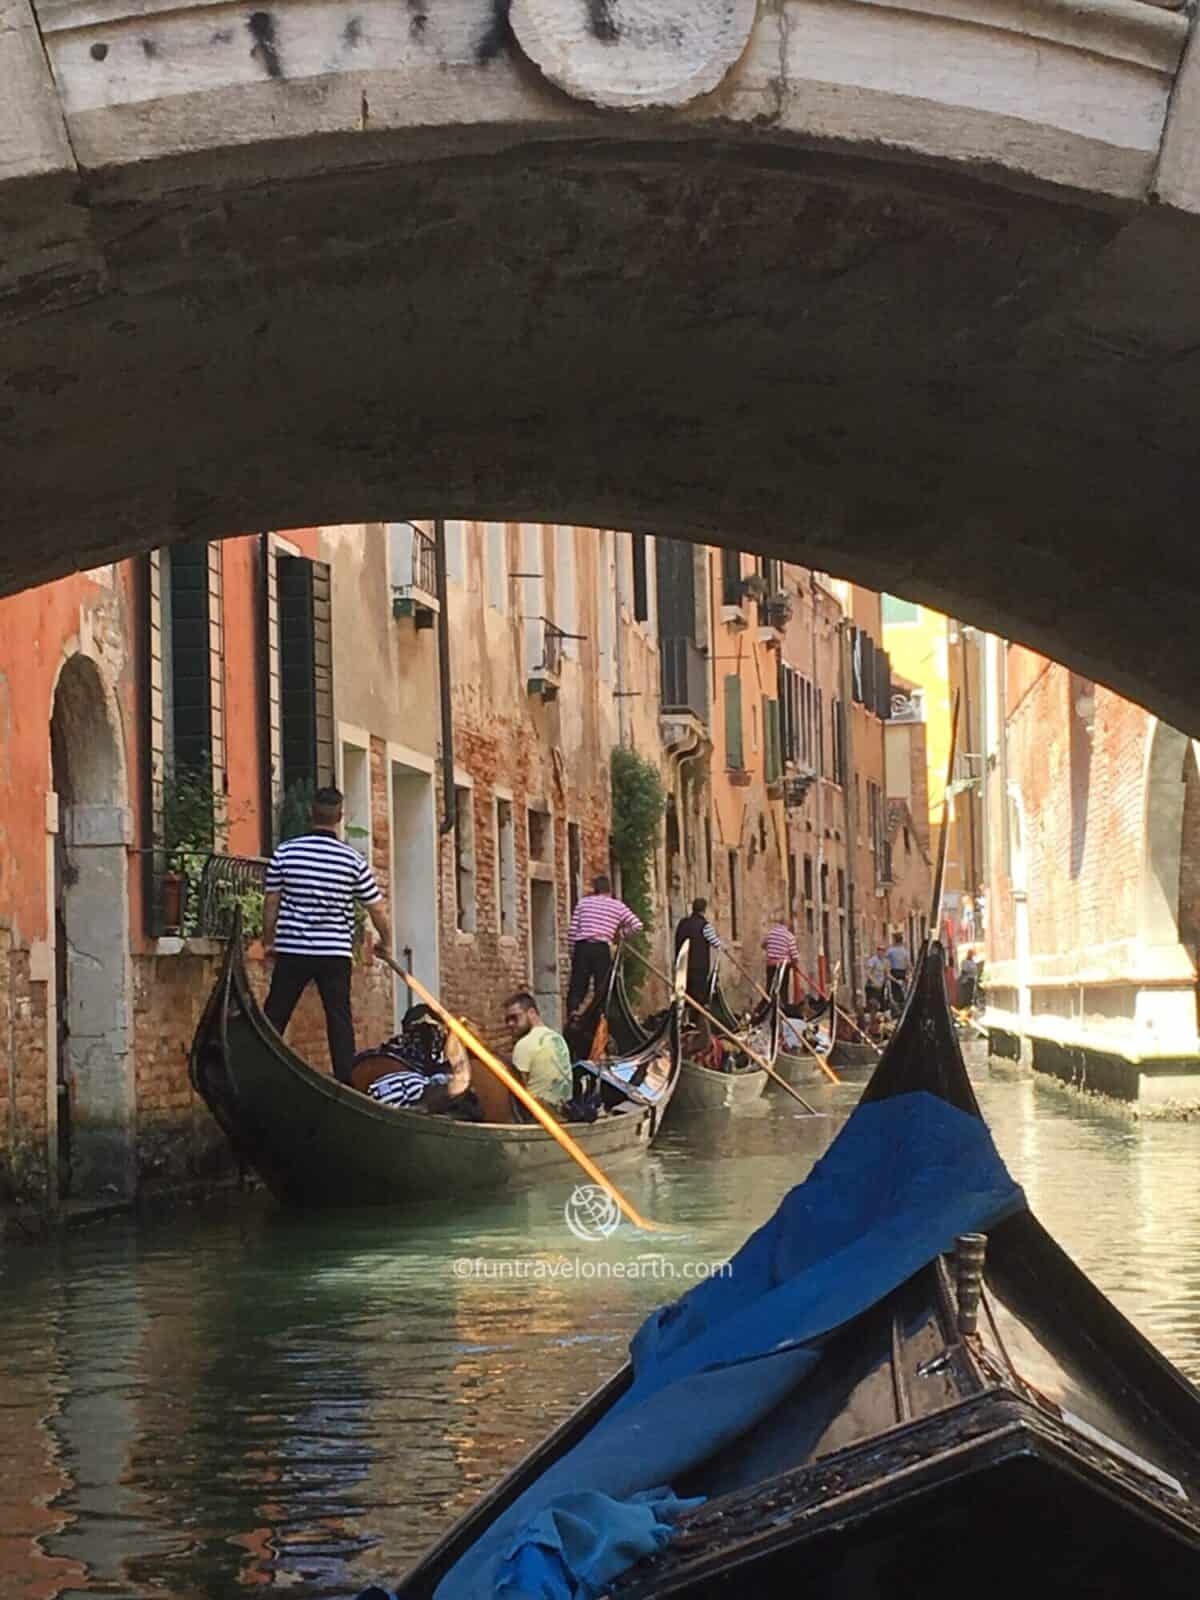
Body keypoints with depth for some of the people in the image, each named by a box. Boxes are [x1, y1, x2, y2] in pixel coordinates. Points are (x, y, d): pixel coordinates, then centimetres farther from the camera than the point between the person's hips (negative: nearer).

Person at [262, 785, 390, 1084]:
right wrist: (385, 941, 20)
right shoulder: (352, 859, -5)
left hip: (292, 950, 0)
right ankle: (345, 1082, 2)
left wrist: (268, 941, 17)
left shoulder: (285, 852, -4)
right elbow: (376, 909, 2)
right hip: (335, 952, 0)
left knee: (274, 1018, 8)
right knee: (339, 1020, 5)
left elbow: (271, 902, 3)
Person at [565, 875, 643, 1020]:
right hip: (602, 949, -1)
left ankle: (572, 1014, -20)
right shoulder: (617, 905, 12)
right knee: (602, 988, 4)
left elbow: (572, 931, 10)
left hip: (581, 947, 1)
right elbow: (637, 925, 5)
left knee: (577, 986, 2)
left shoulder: (584, 902, 15)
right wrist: (620, 934, 20)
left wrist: (573, 954, 17)